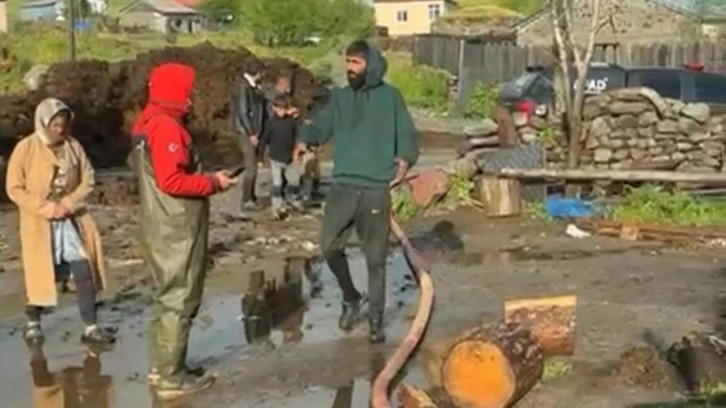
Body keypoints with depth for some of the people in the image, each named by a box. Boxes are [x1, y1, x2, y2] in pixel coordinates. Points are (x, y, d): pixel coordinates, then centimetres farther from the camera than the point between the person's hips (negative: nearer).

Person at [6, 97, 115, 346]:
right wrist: (44, 208, -17)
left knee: (85, 272, -3)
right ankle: (33, 323, 27)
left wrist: (68, 203, -12)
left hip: (72, 221, 3)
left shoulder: (73, 146, 0)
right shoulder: (26, 148, -8)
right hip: (40, 223, -3)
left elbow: (87, 180, 3)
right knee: (41, 274, 6)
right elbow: (14, 188, -8)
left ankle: (91, 327, 3)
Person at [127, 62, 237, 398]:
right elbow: (171, 181, -25)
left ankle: (161, 366, 28)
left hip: (166, 228, 10)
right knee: (179, 300, -3)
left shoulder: (148, 124, 13)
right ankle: (171, 377, 3)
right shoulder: (167, 128, -19)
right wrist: (213, 183, -15)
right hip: (176, 231, -10)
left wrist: (205, 179, 11)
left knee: (168, 296, 19)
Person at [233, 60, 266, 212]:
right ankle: (246, 200, -4)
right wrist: (251, 134, -17)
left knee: (253, 166, 12)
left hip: (256, 132, 8)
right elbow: (242, 112, -17)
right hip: (247, 133, -8)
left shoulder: (255, 88, 12)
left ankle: (251, 197, 19)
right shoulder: (244, 87, -13)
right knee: (251, 168, -8)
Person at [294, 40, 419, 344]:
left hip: (377, 189, -3)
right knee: (330, 246, 0)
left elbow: (406, 133, 2)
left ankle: (375, 319, 19)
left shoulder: (389, 96, 3)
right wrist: (305, 139, -20)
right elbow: (321, 125, 2)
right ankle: (350, 297, 27)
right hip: (343, 185, 3)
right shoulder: (339, 97, 11)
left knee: (376, 257, 5)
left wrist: (406, 158, -17)